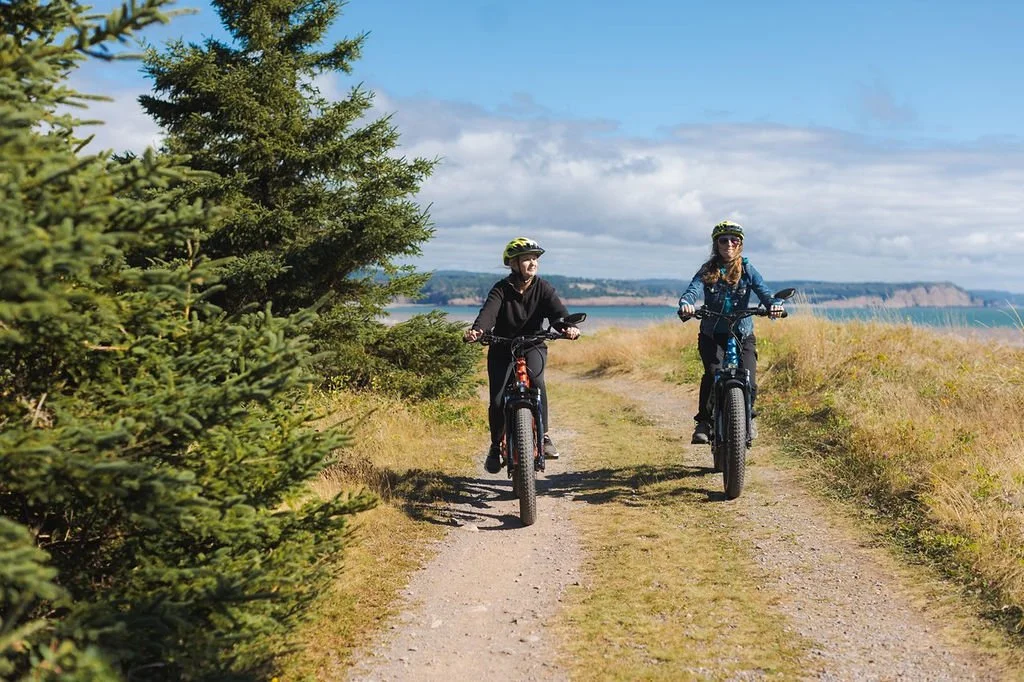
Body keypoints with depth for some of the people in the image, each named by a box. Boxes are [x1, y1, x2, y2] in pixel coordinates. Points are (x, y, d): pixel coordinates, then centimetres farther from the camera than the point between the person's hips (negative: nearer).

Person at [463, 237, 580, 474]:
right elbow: (488, 312, -27)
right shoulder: (501, 289, -10)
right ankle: (495, 447, 16)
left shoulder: (543, 288, -5)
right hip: (502, 348, 0)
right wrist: (476, 330, -50)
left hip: (533, 346, 0)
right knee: (497, 401, -11)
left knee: (535, 377, -32)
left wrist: (567, 327, -44)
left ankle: (544, 436, -20)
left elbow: (557, 311, -20)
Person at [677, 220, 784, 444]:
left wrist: (774, 305, -31)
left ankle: (748, 416, 19)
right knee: (713, 374, -24)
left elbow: (764, 292, -7)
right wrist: (686, 304, -37)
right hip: (712, 335, 0)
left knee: (748, 382, -13)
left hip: (743, 334, 0)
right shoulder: (707, 271, 4)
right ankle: (703, 421, -7)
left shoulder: (748, 270, 6)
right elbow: (692, 290, -13)